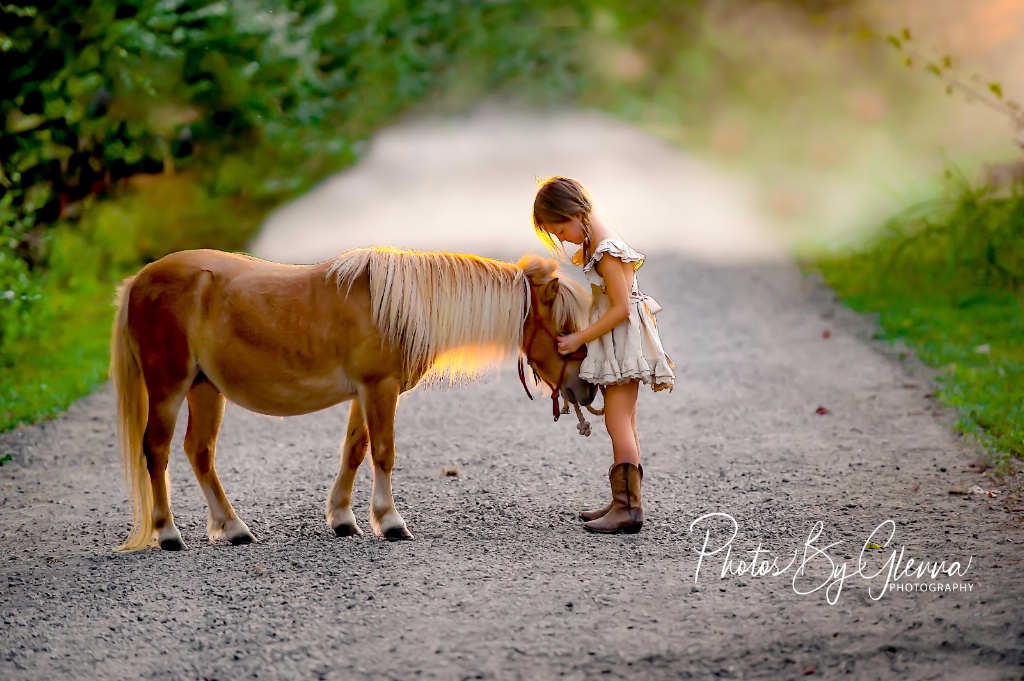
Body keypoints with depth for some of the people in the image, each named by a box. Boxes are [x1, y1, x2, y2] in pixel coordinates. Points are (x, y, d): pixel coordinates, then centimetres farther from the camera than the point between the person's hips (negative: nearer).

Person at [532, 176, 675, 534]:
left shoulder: (606, 251, -21)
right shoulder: (593, 244, 11)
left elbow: (621, 308, -23)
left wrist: (579, 339, -20)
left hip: (622, 342, -11)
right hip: (618, 343, 11)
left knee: (618, 422, -13)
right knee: (624, 423, 14)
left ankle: (629, 507, -16)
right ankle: (624, 501, 21)